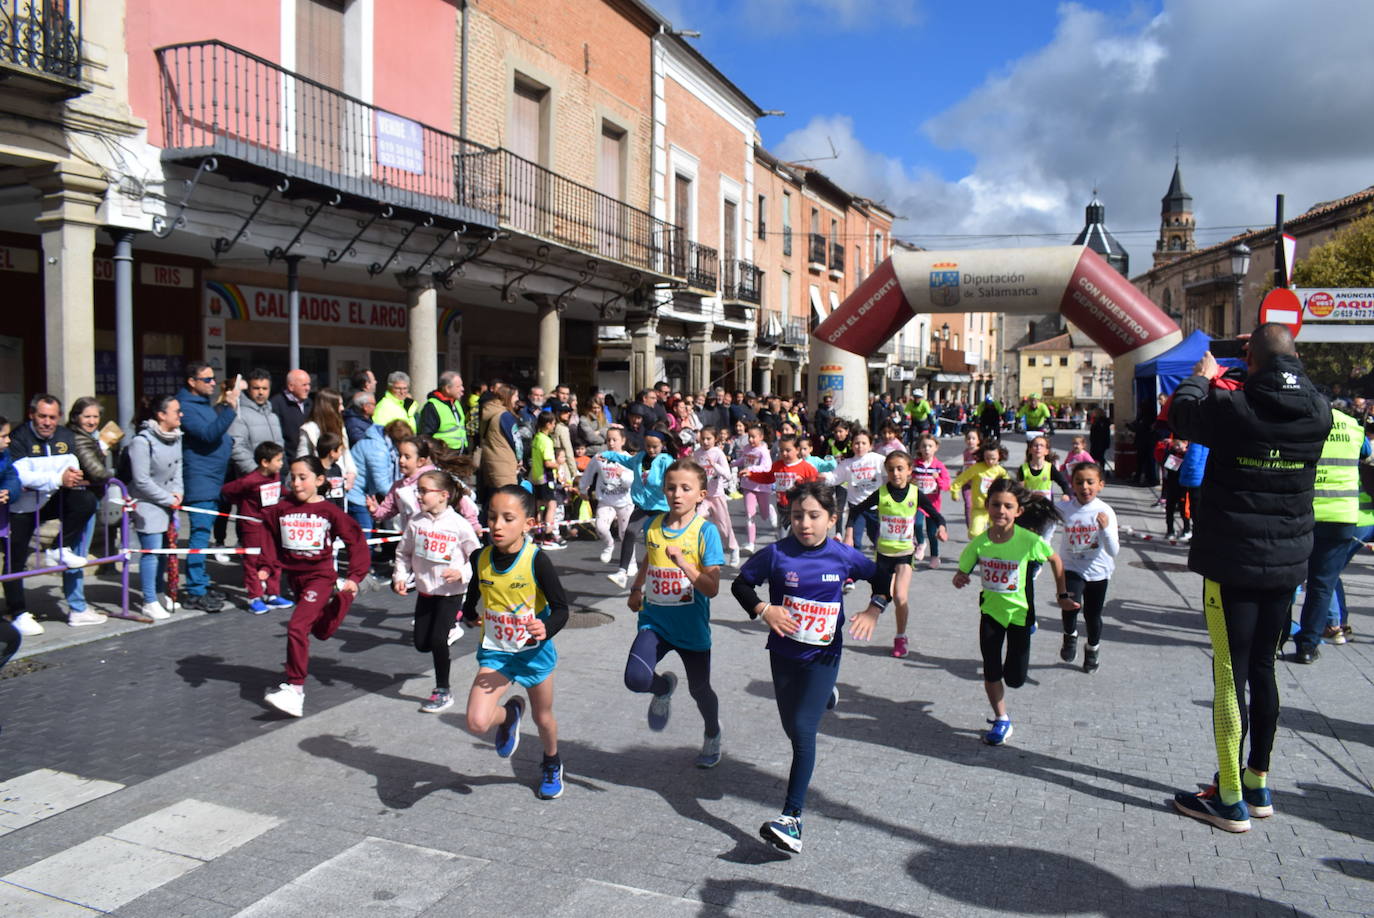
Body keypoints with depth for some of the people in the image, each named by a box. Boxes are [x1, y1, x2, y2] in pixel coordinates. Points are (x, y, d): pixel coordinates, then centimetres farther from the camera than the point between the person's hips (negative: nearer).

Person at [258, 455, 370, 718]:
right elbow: (270, 536, 8)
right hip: (295, 575, 5)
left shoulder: (330, 512, -12)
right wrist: (266, 566, -5)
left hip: (320, 575, -5)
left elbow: (355, 541, -9)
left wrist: (355, 577, -15)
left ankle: (294, 688, -10)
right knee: (321, 631, 20)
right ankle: (341, 595, 51)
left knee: (297, 627, -19)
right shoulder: (281, 509, -3)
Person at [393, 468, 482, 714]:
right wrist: (401, 577, -5)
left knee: (437, 641, -10)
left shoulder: (459, 525, -15)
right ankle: (450, 625, 40)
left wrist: (462, 573, -24)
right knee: (421, 643, 8)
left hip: (451, 592, -5)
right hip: (424, 590, 5)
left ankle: (443, 691, 9)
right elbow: (404, 552, 8)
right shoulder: (415, 522, -3)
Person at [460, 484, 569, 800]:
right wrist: (468, 615, -9)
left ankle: (552, 764, 53)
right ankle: (509, 714, 22)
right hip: (495, 652, 2)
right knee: (477, 723, -16)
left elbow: (560, 607, -17)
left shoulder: (536, 560, -21)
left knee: (543, 718, 19)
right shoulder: (480, 559, -8)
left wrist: (546, 629, -35)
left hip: (534, 652, -2)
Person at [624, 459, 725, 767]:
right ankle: (664, 687, 18)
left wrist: (683, 563, -29)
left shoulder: (705, 531, -14)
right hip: (655, 621, 3)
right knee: (635, 678, -20)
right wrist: (636, 589, 14)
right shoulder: (652, 527, -1)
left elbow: (712, 589, -18)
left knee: (699, 690, 14)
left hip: (692, 627, -2)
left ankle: (712, 735, 47)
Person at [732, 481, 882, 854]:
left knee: (803, 729, -13)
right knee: (793, 728, 20)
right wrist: (763, 609, -19)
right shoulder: (776, 554, -12)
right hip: (784, 652, 2)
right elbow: (740, 584, -2)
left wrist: (873, 610, -6)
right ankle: (825, 698, 57)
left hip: (823, 655, -2)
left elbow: (881, 575, 9)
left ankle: (792, 818, -9)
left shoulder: (843, 556, -9)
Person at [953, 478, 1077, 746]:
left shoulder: (1029, 540, -21)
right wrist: (958, 579, -26)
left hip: (1019, 611, -1)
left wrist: (1063, 596, 0)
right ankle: (1001, 721, 23)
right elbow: (962, 572, -3)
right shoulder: (979, 543, -15)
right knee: (991, 672, 3)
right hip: (991, 610, 2)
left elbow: (1055, 561, -3)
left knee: (1014, 679, 4)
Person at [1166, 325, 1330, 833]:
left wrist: (1201, 376, 18)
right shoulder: (1317, 413, -4)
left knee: (1231, 675, 1)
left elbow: (1182, 413, 1)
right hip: (1288, 562, 6)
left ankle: (1230, 800, 8)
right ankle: (1258, 785, 29)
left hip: (1232, 563, -5)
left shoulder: (1232, 408, -18)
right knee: (1262, 668, 17)